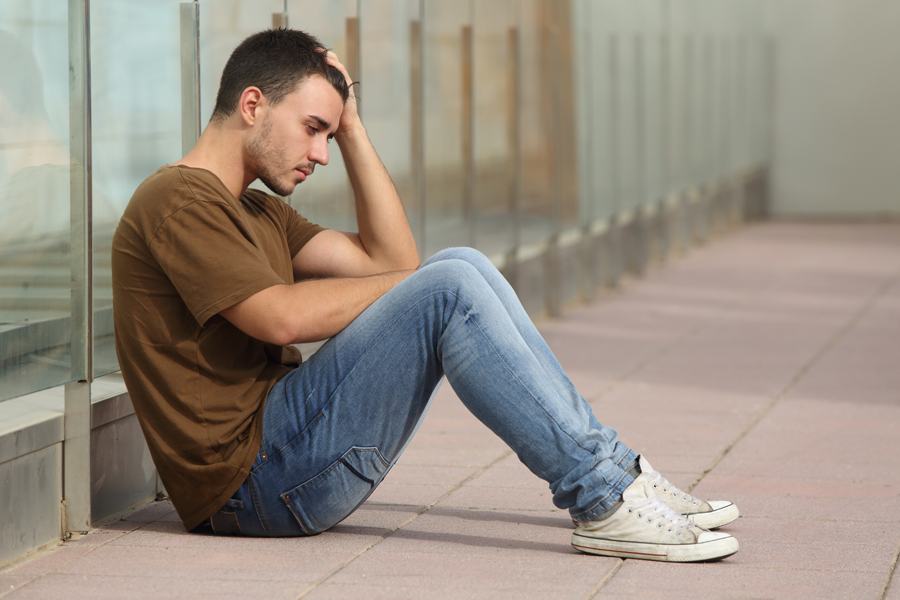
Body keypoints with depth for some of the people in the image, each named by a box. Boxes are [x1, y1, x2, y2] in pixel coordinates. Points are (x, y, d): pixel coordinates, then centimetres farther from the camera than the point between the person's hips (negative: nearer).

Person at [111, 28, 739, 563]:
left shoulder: (256, 212, 23)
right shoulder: (176, 199, -9)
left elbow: (390, 259, 15)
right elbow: (280, 317, -20)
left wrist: (352, 128, 11)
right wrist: (418, 290, -6)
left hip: (280, 450, 10)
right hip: (250, 481, -10)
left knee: (464, 265, 5)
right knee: (449, 289, -20)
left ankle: (614, 470, 2)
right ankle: (603, 504, -19)